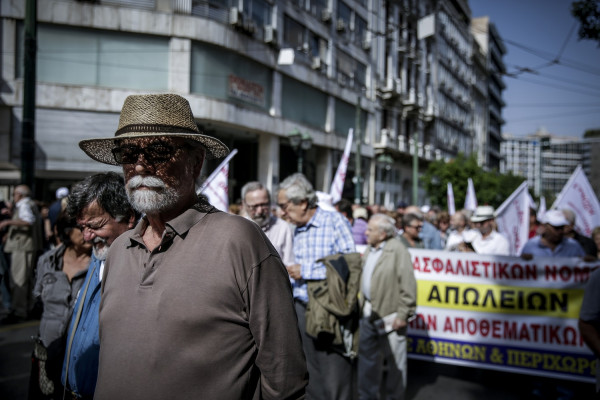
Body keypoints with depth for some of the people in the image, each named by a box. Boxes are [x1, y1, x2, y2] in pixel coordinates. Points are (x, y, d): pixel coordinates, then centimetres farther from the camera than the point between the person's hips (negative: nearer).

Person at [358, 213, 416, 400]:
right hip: (369, 312, 8)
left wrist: (403, 314, -17)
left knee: (394, 359, 7)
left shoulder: (397, 250, -15)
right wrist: (363, 304, 12)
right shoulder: (369, 250, 11)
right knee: (367, 355, 17)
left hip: (390, 315, -8)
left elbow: (408, 285, -17)